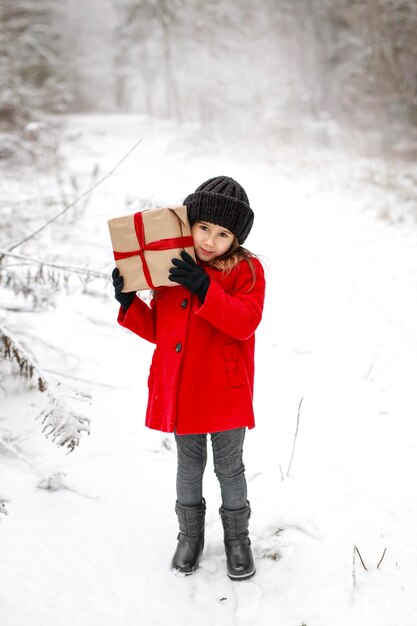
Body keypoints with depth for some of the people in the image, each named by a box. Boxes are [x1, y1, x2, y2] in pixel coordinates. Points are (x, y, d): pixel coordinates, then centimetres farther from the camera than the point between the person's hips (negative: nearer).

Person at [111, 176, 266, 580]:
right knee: (189, 465, 19)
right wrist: (129, 303, -7)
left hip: (226, 391, -3)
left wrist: (205, 288, -32)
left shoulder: (247, 271, -9)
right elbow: (159, 330, 9)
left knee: (229, 468, 12)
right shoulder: (170, 269, 3)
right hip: (179, 390, 4)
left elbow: (244, 322, -24)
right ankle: (190, 534, 37)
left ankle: (237, 538, 32)